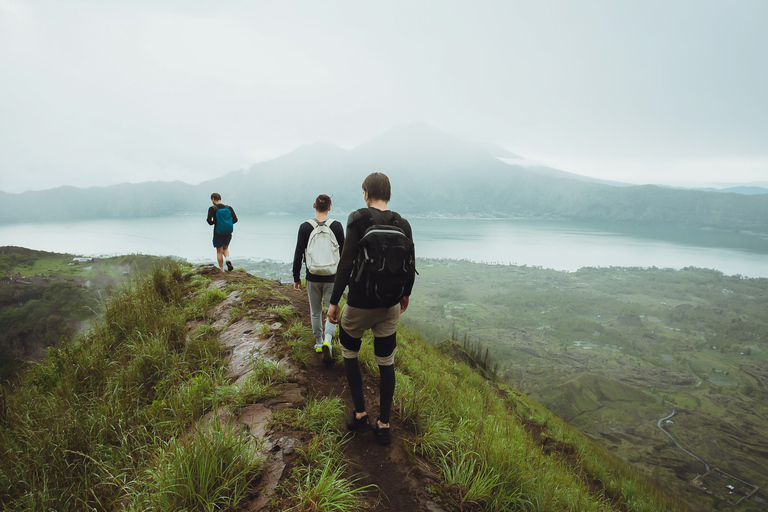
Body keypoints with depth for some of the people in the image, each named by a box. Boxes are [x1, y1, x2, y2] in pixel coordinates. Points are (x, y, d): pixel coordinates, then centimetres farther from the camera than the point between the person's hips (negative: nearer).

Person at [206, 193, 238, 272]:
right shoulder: (229, 208, -1)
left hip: (218, 234, -3)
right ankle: (228, 260, -4)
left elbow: (209, 220, -18)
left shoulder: (212, 209, -10)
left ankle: (222, 271, 14)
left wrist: (213, 222, 4)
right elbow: (235, 219, -3)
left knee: (219, 252, 11)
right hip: (228, 233, 3)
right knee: (225, 248, 25)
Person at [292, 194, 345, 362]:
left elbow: (298, 254, -5)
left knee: (315, 312, 17)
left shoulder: (305, 227, -6)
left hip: (313, 278, 1)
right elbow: (343, 253, 0)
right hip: (332, 277, -1)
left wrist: (296, 278, 5)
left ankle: (319, 343, 31)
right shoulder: (337, 226, -6)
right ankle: (327, 340, -13)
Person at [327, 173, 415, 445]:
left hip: (360, 302, -4)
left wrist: (334, 302, -12)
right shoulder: (403, 224, 0)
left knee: (349, 353, 21)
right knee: (386, 363, 14)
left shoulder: (358, 218, -13)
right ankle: (383, 425, 25)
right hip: (390, 304, 4)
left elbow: (347, 262, -18)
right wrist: (405, 293, 22)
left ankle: (360, 415, 25)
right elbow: (410, 266, 5)